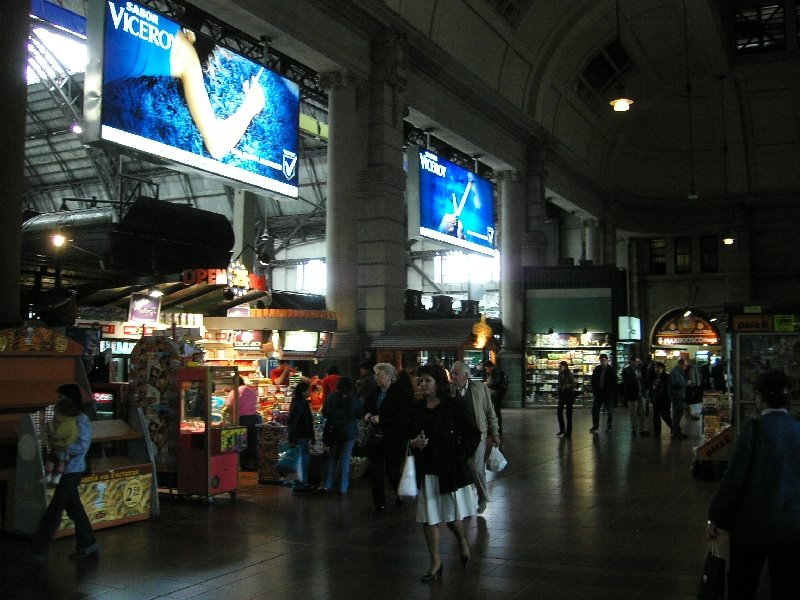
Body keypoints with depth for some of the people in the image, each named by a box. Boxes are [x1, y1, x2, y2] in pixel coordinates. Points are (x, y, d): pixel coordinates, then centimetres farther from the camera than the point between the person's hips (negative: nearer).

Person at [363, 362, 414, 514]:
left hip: (393, 440, -6)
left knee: (392, 472, 1)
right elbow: (365, 409, 26)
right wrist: (367, 415, 1)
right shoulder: (374, 393, 11)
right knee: (375, 471, 5)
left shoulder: (402, 393, -12)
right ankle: (379, 504, 15)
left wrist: (381, 419, -22)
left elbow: (404, 417, -19)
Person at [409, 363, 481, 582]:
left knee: (452, 516, 7)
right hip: (426, 471, 4)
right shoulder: (417, 408, 5)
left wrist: (460, 456, -10)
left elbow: (473, 434, -3)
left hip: (450, 470, -4)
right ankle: (435, 562, 19)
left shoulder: (455, 406, -8)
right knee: (428, 519, 5)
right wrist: (413, 443, -6)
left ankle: (462, 540, 39)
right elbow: (408, 435, 15)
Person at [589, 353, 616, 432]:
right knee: (595, 409, 3)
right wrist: (594, 391, 0)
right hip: (598, 392, 3)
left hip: (608, 393, -3)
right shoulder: (597, 369, 5)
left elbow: (614, 382, -6)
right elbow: (593, 381, 9)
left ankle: (608, 426, 18)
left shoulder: (611, 370, -5)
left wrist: (612, 392, -13)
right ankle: (595, 425, 14)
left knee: (609, 410, 6)